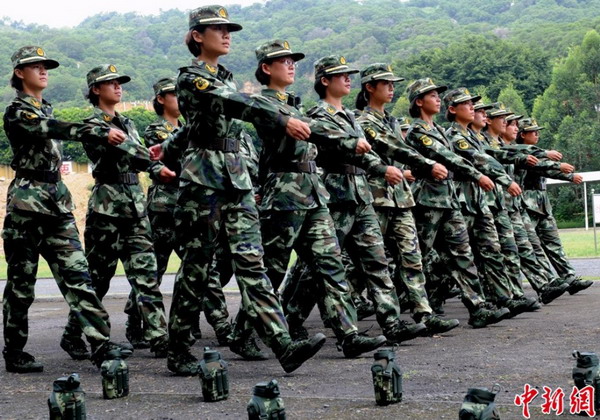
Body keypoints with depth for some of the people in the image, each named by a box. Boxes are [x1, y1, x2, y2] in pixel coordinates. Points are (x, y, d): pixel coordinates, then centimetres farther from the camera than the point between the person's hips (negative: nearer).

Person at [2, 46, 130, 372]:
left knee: (77, 273, -4)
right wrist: (101, 133, -31)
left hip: (58, 199, 7)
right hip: (27, 200, -7)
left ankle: (100, 344, -11)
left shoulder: (47, 110, 18)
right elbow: (55, 130, -23)